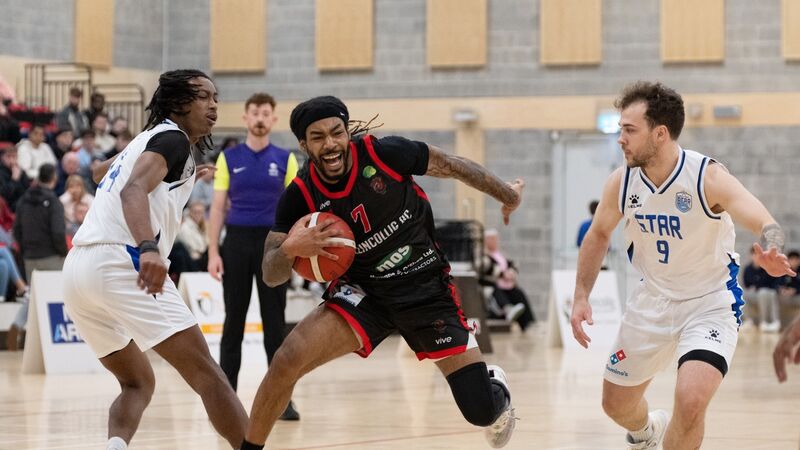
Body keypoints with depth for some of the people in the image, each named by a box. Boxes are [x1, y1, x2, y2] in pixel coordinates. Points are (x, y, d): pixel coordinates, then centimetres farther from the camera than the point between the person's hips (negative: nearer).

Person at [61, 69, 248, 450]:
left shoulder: (143, 141, 27)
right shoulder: (172, 138, 1)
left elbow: (102, 172, 50)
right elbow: (134, 190, -19)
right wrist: (148, 248, -36)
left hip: (78, 267, 9)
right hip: (119, 261, -9)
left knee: (138, 383, 18)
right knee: (206, 373, -10)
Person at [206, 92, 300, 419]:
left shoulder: (285, 159, 5)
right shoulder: (228, 158, 5)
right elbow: (218, 207, 4)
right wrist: (213, 251, -4)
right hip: (237, 241, 0)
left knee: (275, 321, -1)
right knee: (234, 321, 3)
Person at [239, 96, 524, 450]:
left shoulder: (385, 154, -20)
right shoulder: (300, 197, -15)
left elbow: (452, 166, -3)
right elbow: (271, 276, -14)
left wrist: (507, 195, 10)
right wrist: (290, 249, -37)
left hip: (428, 287, -1)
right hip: (365, 292, 1)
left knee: (483, 413, -6)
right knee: (286, 361, -24)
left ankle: (496, 388, 33)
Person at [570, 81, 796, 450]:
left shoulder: (708, 177, -23)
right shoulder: (621, 182, -10)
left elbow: (765, 225, -32)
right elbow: (598, 234, 9)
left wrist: (771, 253, -56)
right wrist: (581, 298, 1)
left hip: (710, 304, -5)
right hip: (653, 300, 5)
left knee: (691, 399, -27)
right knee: (616, 404, 15)